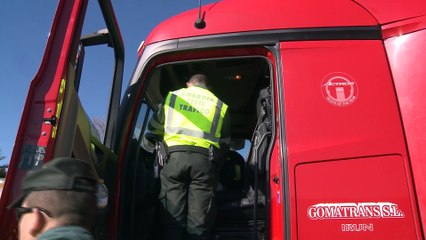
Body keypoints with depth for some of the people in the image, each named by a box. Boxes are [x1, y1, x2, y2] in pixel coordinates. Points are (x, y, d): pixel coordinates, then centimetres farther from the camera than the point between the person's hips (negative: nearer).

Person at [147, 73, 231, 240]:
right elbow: (225, 142, 18)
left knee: (172, 217, 3)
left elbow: (154, 128, 28)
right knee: (199, 221, 1)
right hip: (204, 159, 0)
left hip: (174, 155, 0)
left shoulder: (173, 96, 20)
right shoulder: (219, 104, 20)